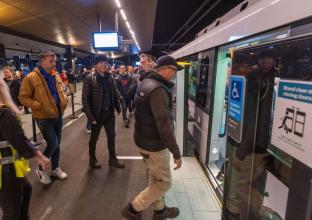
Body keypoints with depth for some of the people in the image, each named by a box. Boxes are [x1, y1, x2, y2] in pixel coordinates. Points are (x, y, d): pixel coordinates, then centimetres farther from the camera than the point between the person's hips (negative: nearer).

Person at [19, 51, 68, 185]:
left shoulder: (56, 76, 7)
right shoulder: (31, 78, -13)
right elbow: (23, 98, -10)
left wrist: (64, 100, 1)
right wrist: (40, 106, -19)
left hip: (58, 115, 6)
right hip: (44, 118, -6)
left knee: (57, 144, 15)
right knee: (53, 144, -8)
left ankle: (55, 168, 34)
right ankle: (41, 169, 18)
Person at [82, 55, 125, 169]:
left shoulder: (109, 77, 4)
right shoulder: (89, 78, -12)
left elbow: (114, 93, 8)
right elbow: (85, 98, -13)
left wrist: (118, 108, 3)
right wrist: (91, 116, -16)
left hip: (109, 112, 5)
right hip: (97, 113, -4)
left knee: (111, 136, 13)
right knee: (94, 138, 14)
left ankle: (113, 159, 30)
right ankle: (92, 159, 35)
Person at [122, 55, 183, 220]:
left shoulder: (146, 83, 6)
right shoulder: (158, 89, -26)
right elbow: (164, 124, -30)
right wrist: (176, 152, -24)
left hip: (144, 139, 10)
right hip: (154, 144, -10)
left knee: (156, 178, 24)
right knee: (163, 183, 9)